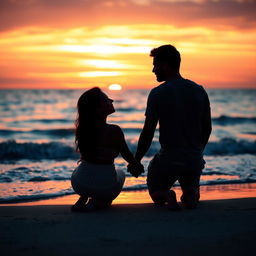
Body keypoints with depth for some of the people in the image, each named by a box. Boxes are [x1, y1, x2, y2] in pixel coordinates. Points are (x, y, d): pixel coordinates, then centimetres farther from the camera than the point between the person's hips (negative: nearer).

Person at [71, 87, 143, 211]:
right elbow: (127, 155, -3)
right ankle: (98, 202, 5)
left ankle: (83, 199, 13)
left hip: (80, 185, 4)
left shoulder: (81, 129, -6)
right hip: (106, 186, -4)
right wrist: (138, 166, 20)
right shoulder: (114, 131, -20)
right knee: (120, 173, 32)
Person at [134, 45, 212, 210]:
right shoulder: (199, 91, 4)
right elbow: (207, 128, 10)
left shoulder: (157, 93, -10)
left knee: (155, 193, 23)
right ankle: (191, 195, -6)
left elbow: (148, 133, -10)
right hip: (195, 159, 4)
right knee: (192, 190, 31)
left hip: (168, 159, -3)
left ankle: (165, 196, -13)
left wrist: (136, 160, 2)